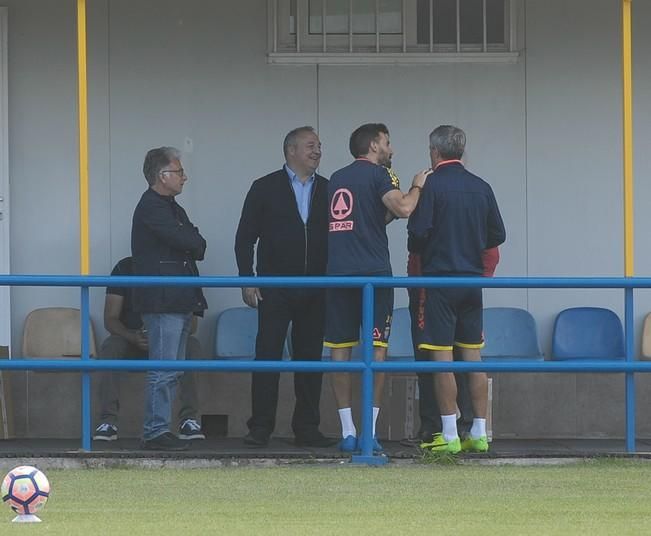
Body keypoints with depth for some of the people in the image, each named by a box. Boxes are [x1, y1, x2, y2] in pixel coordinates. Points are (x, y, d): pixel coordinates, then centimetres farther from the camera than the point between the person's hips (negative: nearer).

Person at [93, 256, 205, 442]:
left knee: (192, 346, -31)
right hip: (131, 341, 0)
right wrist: (132, 337, -29)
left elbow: (191, 323, -8)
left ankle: (188, 419, -32)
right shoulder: (124, 268, -4)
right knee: (110, 347, -33)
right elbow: (110, 320, -8)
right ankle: (108, 420, -37)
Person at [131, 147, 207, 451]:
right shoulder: (151, 207, -12)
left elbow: (196, 244, 16)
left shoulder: (170, 208, 21)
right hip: (162, 301, -10)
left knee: (171, 370, 11)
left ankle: (159, 429, 13)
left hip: (178, 302, 10)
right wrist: (194, 244, 2)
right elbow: (192, 243, -18)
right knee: (164, 371, -11)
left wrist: (193, 244, -4)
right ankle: (156, 432, -10)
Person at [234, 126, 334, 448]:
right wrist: (247, 280, -5)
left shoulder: (328, 191, 10)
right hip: (275, 288, -3)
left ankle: (307, 428, 8)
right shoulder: (265, 189, 3)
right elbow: (245, 238, 3)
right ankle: (260, 428, -4)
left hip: (316, 290, 3)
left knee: (310, 358, 4)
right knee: (268, 357, -5)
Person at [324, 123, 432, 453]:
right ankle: (370, 431, -6)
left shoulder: (337, 179, 18)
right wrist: (417, 187, 2)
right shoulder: (378, 174, -1)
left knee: (340, 348, 4)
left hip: (338, 274, 5)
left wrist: (388, 215, 27)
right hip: (373, 273, -5)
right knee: (376, 348, -1)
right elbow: (403, 208, -15)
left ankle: (347, 432, 1)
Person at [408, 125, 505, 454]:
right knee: (473, 357, 10)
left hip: (439, 279, -5)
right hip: (472, 279, 5)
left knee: (441, 357, -4)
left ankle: (449, 436, -7)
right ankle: (479, 434, 10)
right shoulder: (481, 188, 7)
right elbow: (497, 235, 8)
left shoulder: (432, 186, -9)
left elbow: (418, 231, -14)